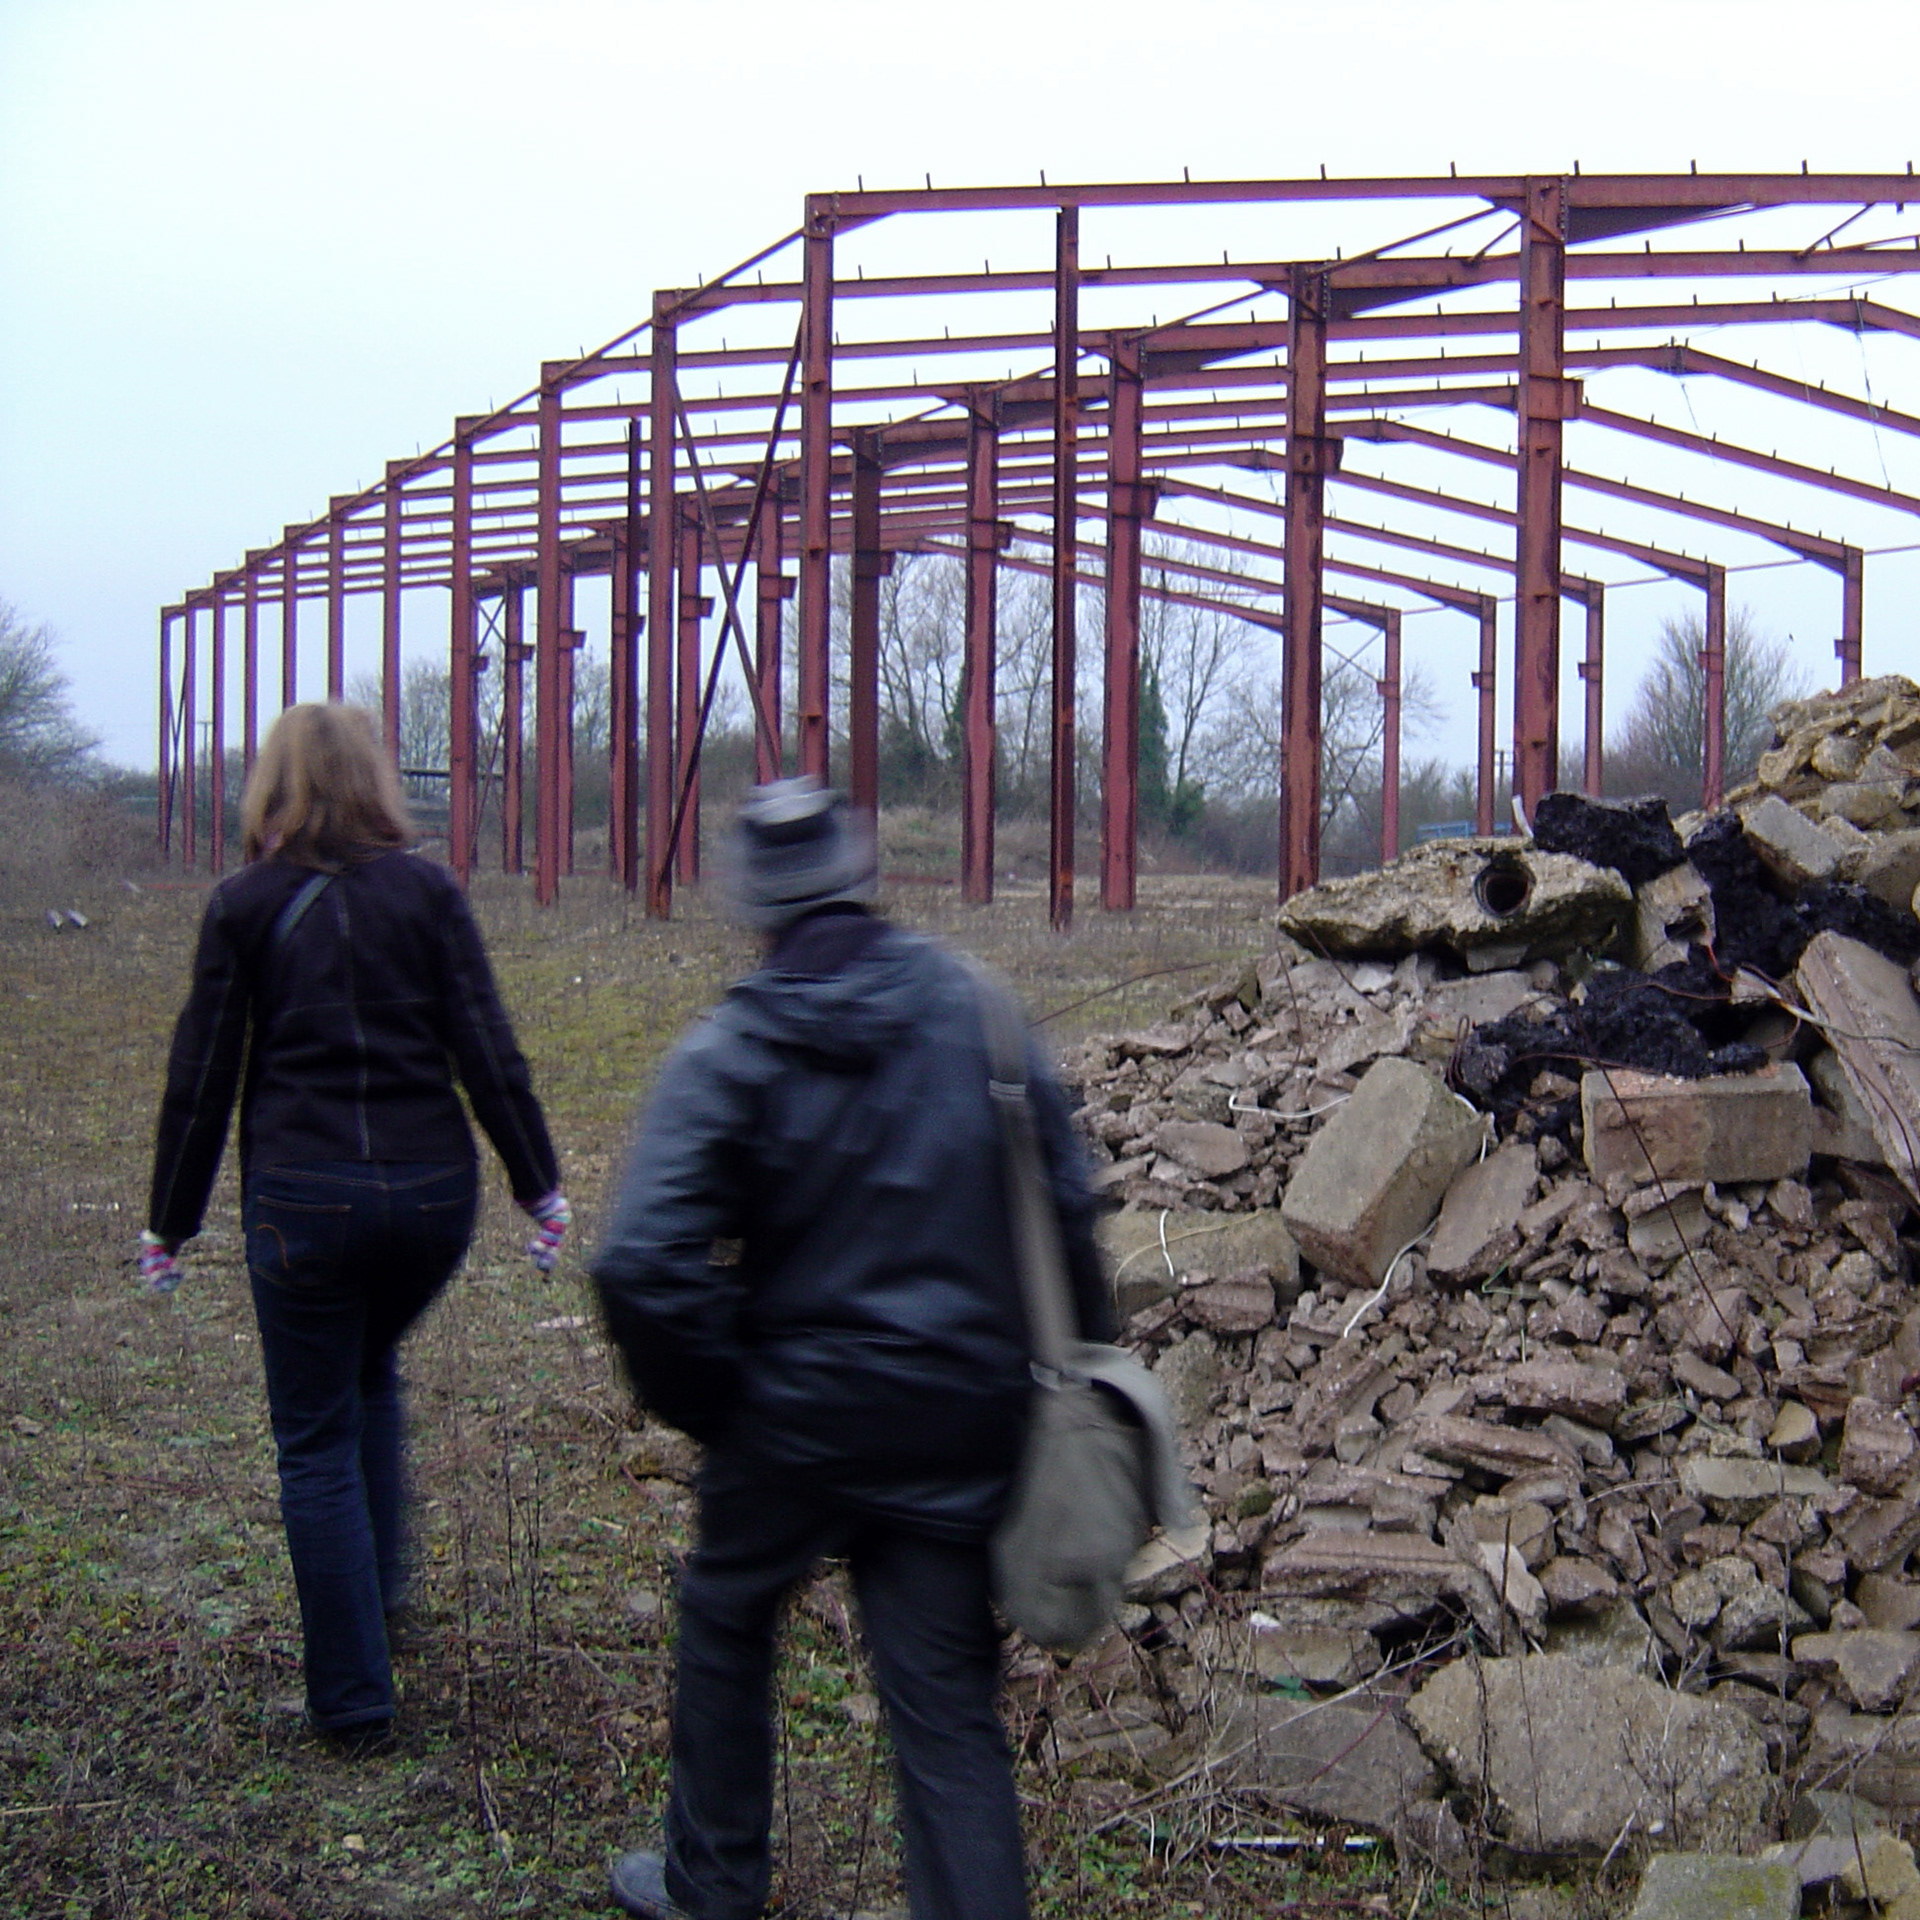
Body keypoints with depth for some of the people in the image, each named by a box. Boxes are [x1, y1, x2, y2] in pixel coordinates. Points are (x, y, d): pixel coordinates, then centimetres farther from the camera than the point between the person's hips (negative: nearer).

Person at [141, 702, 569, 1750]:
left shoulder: (245, 904, 0)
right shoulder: (426, 890, 3)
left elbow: (202, 1077, 1)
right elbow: (488, 1052, -1)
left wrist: (169, 1225, 10)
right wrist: (541, 1186, 6)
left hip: (302, 1200, -2)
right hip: (432, 1190, 3)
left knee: (316, 1440, 8)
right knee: (370, 1374, 29)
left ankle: (354, 1697, 12)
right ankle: (378, 1591, 32)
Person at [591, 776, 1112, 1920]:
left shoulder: (729, 1054, -10)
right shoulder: (975, 1010, -3)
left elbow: (643, 1267, -17)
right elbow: (1069, 1206, -1)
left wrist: (707, 1401, -1)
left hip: (802, 1410, -1)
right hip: (967, 1413, 2)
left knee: (726, 1618, 24)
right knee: (949, 1705, 9)